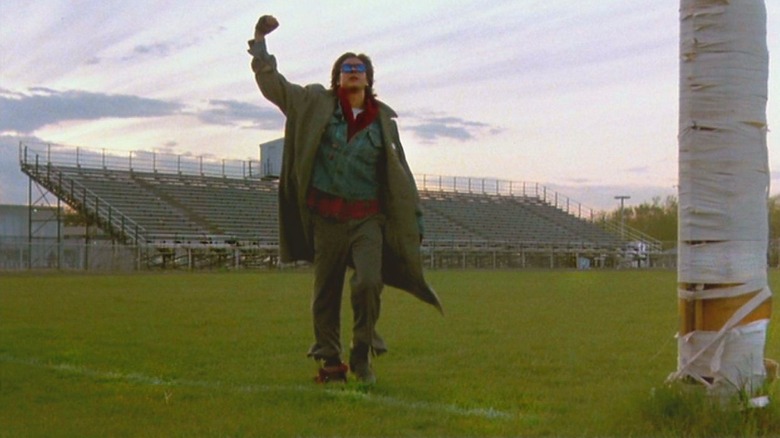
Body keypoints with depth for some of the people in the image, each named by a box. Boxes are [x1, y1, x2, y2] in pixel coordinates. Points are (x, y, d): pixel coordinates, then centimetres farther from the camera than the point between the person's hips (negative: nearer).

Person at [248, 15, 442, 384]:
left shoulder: (383, 119, 7)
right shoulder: (317, 104, 6)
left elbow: (400, 175, 12)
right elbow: (272, 84, 7)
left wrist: (414, 221, 10)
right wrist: (260, 42, -2)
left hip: (368, 217, 0)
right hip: (326, 215, 1)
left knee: (368, 282, -19)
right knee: (326, 293, 6)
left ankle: (362, 355, 0)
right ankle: (329, 361, 20)